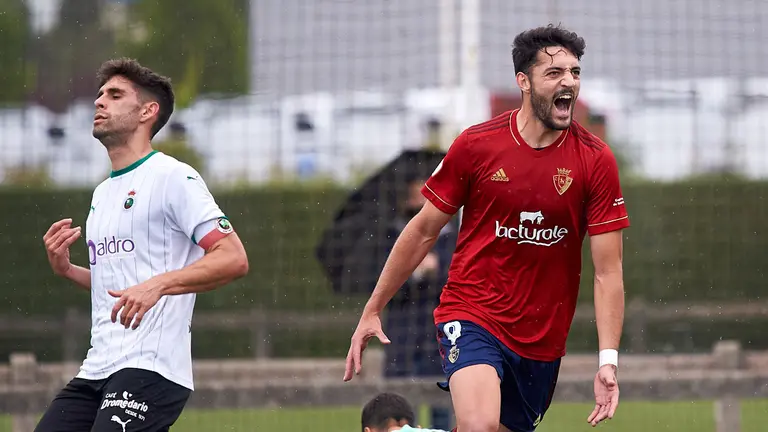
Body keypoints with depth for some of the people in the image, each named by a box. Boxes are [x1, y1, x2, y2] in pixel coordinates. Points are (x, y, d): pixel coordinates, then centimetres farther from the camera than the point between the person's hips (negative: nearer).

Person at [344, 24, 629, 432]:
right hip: (470, 315, -2)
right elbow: (423, 231, 6)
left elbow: (607, 272, -5)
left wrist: (608, 361, -15)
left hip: (542, 337, 2)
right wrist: (371, 311, 9)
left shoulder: (595, 160, -4)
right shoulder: (476, 144, -5)